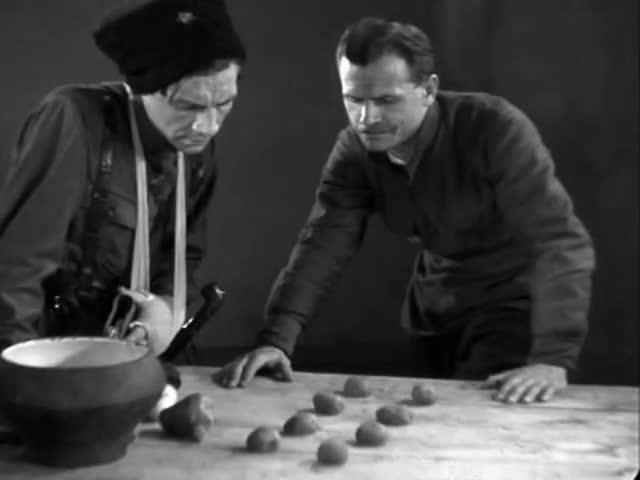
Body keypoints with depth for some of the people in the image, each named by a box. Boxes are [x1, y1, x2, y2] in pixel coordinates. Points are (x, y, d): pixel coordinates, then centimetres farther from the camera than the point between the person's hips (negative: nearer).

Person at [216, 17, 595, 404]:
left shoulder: (495, 128, -27)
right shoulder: (355, 151, -12)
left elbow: (561, 242, -32)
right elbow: (322, 246, -18)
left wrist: (553, 358, -43)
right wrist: (276, 339, -32)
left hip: (512, 303, -5)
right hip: (436, 312, 5)